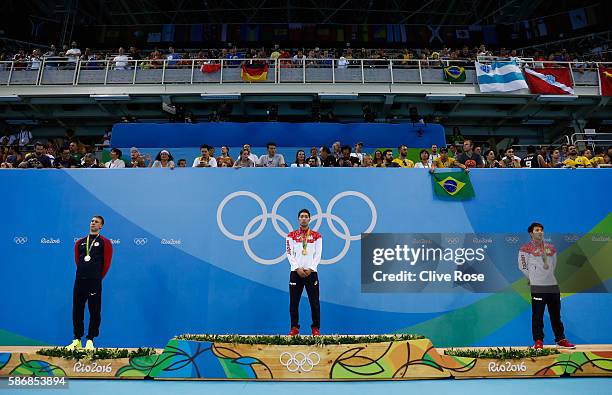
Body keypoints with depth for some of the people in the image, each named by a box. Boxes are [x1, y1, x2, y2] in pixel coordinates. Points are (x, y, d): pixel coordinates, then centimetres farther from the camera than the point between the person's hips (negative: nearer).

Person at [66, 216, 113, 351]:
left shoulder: (104, 242, 1)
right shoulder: (80, 242, 14)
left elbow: (107, 263, 2)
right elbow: (77, 260, 20)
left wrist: (97, 277, 7)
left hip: (94, 283, -4)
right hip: (79, 281, 4)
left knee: (94, 312, 0)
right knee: (77, 311, 8)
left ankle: (90, 341, 8)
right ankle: (77, 340, 18)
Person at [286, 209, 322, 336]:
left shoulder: (316, 236, 6)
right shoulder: (291, 235, 6)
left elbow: (318, 255, 1)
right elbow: (289, 254, 0)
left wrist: (310, 269, -10)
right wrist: (298, 268, -11)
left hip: (311, 272, 0)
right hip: (296, 272, 0)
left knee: (314, 302, 1)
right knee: (294, 302, 2)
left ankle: (316, 328, 11)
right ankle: (294, 328, 12)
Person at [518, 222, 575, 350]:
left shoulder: (551, 247, 14)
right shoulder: (526, 248, -2)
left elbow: (553, 265, 23)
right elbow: (522, 266, -2)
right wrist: (533, 278, 5)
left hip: (553, 285, 5)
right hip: (537, 287, -5)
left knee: (556, 314, 12)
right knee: (537, 315, -3)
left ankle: (560, 339, 21)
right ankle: (538, 341, 3)